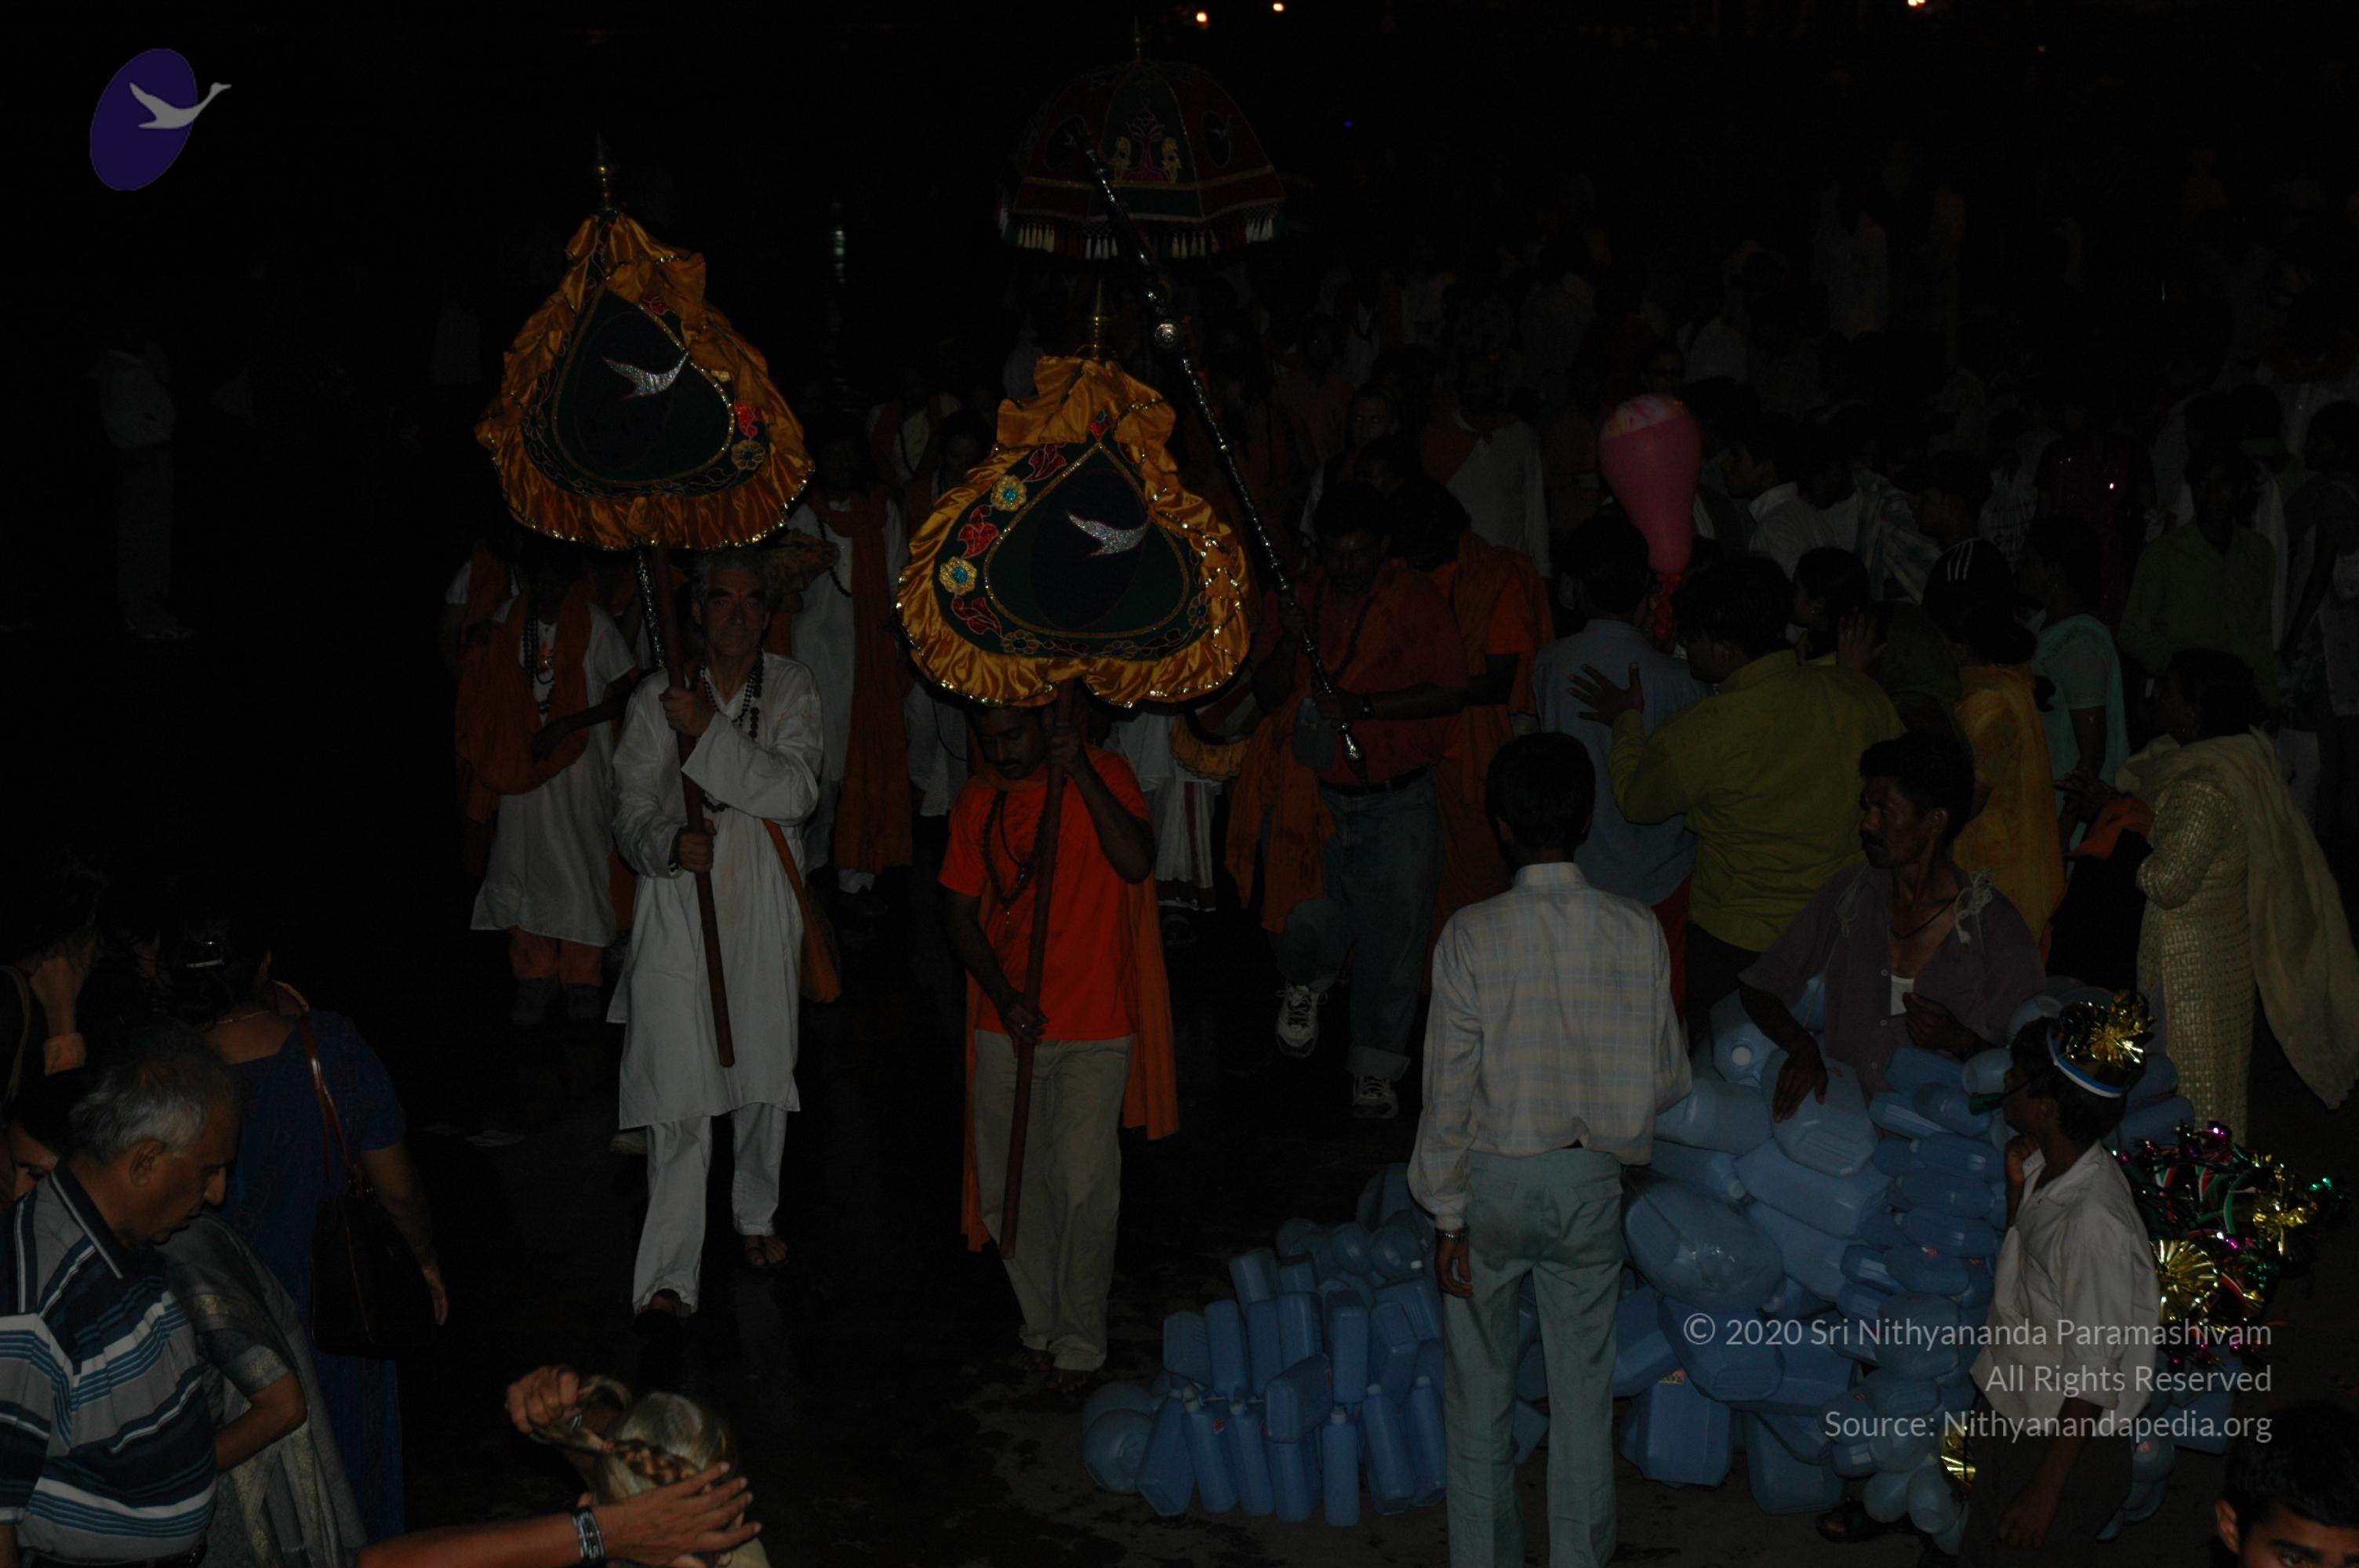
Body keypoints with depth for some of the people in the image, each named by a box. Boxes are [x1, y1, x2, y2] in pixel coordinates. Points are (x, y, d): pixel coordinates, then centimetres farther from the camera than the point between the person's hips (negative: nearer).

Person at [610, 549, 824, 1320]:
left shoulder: (791, 688, 4)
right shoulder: (656, 699, 1)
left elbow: (799, 791, -11)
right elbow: (630, 813, 0)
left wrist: (711, 733, -17)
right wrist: (670, 842, -22)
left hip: (764, 913, 2)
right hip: (679, 909, -2)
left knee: (764, 1078, 12)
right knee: (679, 1097, -8)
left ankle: (755, 1214, 37)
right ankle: (668, 1273, -6)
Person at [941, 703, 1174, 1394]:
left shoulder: (1104, 776, -7)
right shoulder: (979, 800, 5)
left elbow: (1137, 862, -23)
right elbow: (959, 911, 7)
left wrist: (1080, 772, -27)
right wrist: (1003, 994, -7)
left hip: (1093, 1028, -4)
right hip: (1007, 1026, 4)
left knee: (1084, 1187, -7)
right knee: (1008, 1187, 8)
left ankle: (1080, 1342, 7)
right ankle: (1041, 1321, 26)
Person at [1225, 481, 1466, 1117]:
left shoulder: (1415, 598, -2)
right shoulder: (1296, 598, 4)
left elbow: (1451, 690, -8)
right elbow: (1267, 696, 2)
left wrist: (1364, 706, -18)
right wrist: (1290, 641, -16)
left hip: (1397, 801, -1)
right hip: (1312, 796, 1)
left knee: (1394, 936, 1)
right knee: (1309, 923, -12)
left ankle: (1375, 1070, 19)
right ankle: (1305, 982, 27)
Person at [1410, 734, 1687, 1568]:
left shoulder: (1472, 935, -15)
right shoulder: (1637, 931, -8)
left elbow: (1449, 1092, -12)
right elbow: (1668, 1082, -1)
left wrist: (1448, 1217, -4)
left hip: (1492, 1182, -2)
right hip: (1591, 1184, 2)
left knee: (1480, 1391, 14)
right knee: (1584, 1394, 13)